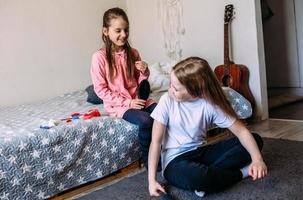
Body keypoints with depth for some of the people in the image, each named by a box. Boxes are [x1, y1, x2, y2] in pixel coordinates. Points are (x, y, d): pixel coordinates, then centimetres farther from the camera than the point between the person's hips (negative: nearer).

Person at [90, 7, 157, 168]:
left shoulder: (133, 53, 5)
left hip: (138, 99, 5)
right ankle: (148, 159, -8)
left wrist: (145, 72, -9)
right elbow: (100, 90, -11)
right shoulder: (99, 57, -10)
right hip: (117, 104, -5)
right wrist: (127, 102, -16)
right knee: (145, 120, -30)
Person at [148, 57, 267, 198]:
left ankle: (207, 173, -18)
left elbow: (241, 131, -12)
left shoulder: (211, 104, -10)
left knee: (256, 140, -7)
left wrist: (257, 159, -30)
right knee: (195, 177, -40)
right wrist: (151, 180, -18)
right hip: (176, 160, -3)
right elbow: (156, 141, -13)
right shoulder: (167, 100, -15)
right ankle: (241, 172, -9)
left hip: (201, 152, 4)